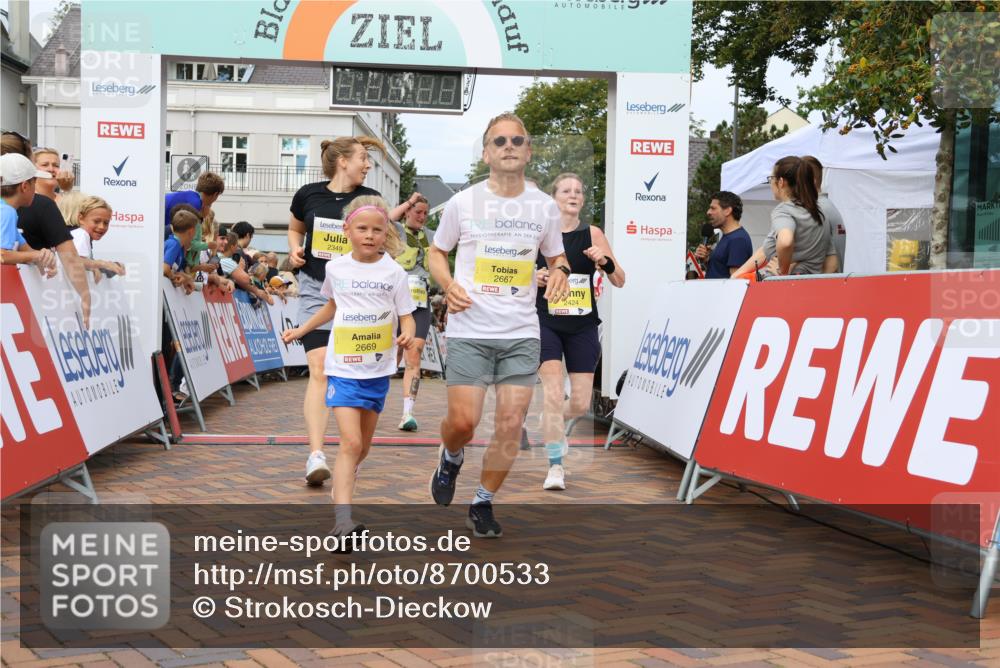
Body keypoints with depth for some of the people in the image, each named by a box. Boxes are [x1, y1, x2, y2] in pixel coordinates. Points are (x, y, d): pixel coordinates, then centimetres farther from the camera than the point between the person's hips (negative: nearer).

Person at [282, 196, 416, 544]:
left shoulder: (394, 273, -3)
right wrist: (300, 330, 19)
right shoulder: (335, 268, 2)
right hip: (343, 368, -1)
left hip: (378, 370, 1)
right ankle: (342, 519, -21)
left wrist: (407, 334, -24)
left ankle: (341, 486, 41)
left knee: (362, 447, 13)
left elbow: (406, 316, -3)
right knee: (350, 443, -16)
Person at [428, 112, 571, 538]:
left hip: (522, 332, 2)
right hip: (469, 330, -2)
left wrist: (560, 271, -5)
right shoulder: (463, 202, 0)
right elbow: (437, 252, 11)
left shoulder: (544, 206, 5)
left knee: (511, 424, -2)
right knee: (463, 422, -7)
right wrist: (448, 284, -9)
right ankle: (450, 460, 30)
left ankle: (482, 505, 17)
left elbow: (556, 256, 19)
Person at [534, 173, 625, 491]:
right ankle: (556, 466, -3)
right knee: (553, 393, -16)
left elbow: (619, 281, -1)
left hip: (583, 325, 1)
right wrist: (533, 277, -10)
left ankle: (555, 424, 39)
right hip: (547, 322, -1)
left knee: (580, 404, 4)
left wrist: (605, 262, -20)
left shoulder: (592, 234, -1)